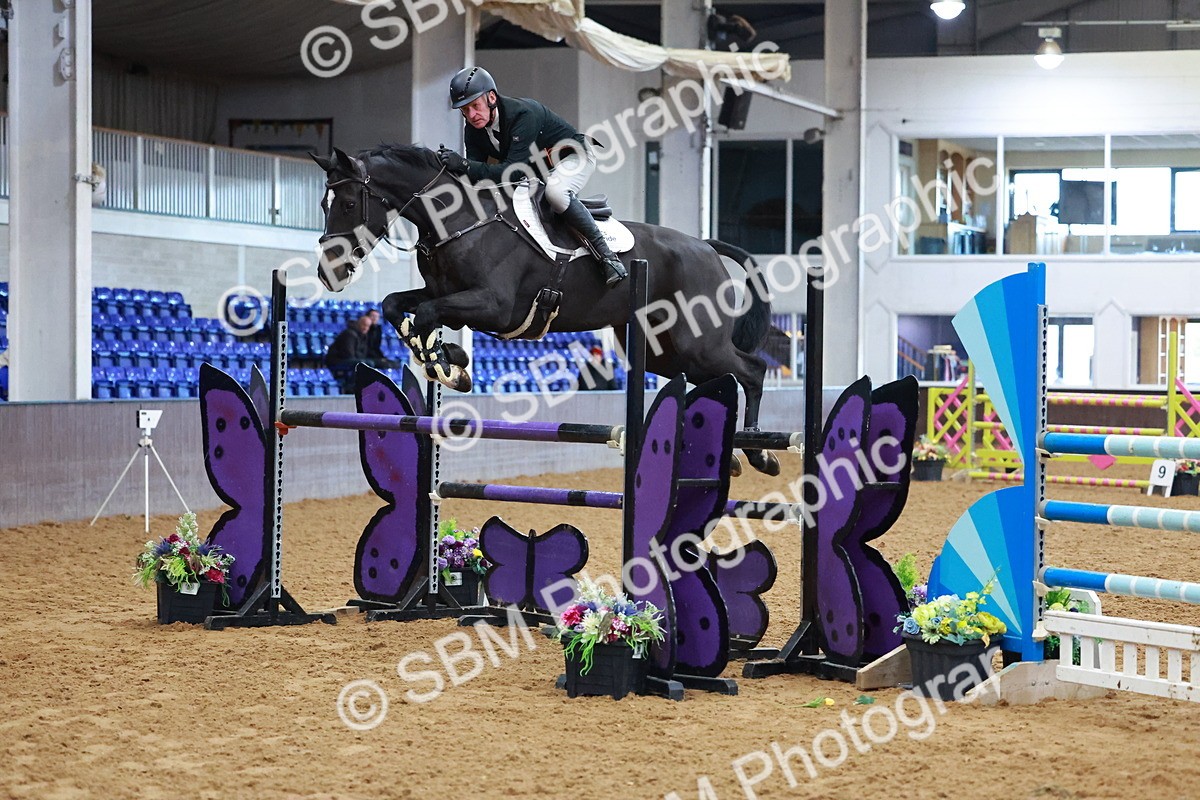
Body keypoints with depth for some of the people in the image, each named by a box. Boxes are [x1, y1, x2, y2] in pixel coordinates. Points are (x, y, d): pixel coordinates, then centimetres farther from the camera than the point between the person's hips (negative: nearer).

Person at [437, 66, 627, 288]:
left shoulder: (522, 114, -35)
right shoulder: (473, 128, -11)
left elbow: (512, 170, -42)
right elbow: (475, 173, -13)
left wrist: (464, 165, -49)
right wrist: (455, 166, -35)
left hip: (573, 156, -8)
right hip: (534, 168, 8)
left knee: (555, 191, -38)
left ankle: (606, 254, -28)